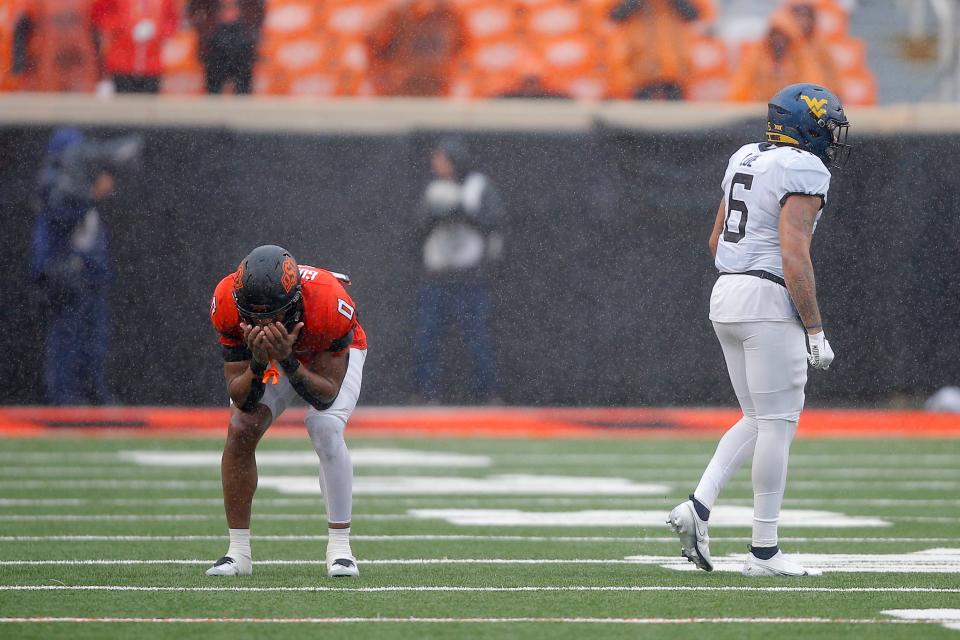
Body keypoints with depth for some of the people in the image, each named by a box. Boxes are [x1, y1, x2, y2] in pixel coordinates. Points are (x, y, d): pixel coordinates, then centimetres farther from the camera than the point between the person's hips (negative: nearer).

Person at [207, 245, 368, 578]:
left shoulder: (330, 304, -42)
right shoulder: (227, 304, -35)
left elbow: (326, 396, -35)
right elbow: (240, 398, -28)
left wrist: (287, 361, -50)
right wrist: (258, 363, -47)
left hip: (335, 352, -2)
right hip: (264, 353, 2)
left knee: (326, 430, -26)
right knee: (240, 431, -16)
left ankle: (339, 547, -16)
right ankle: (238, 551, -6)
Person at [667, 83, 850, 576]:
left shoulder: (745, 160, 14)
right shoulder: (803, 172, -12)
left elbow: (716, 242, 19)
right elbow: (794, 258, -19)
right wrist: (815, 331, -15)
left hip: (726, 295, 9)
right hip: (769, 301, -9)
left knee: (758, 420, 16)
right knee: (776, 424, -2)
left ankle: (698, 507, 2)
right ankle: (764, 551, -1)